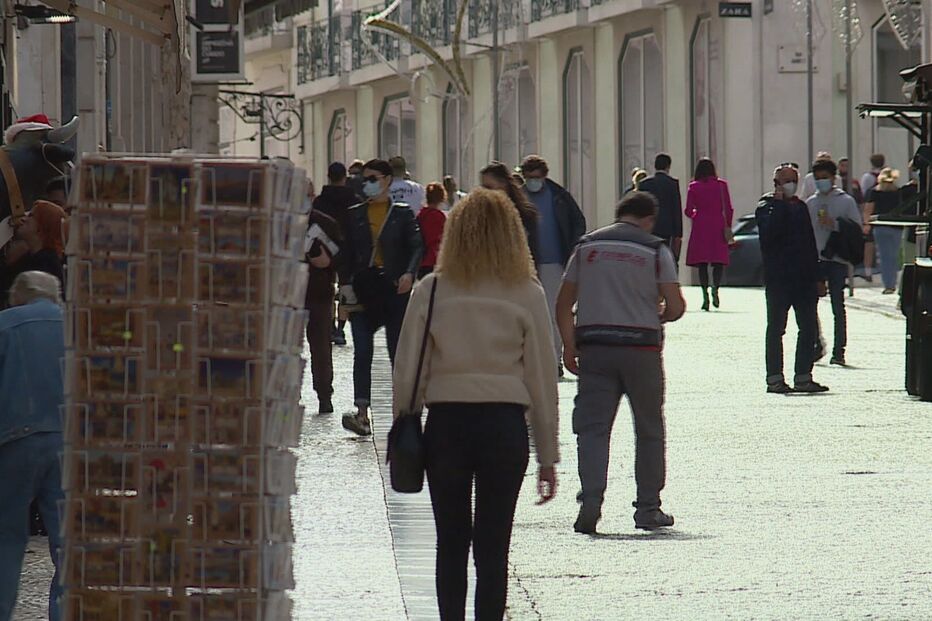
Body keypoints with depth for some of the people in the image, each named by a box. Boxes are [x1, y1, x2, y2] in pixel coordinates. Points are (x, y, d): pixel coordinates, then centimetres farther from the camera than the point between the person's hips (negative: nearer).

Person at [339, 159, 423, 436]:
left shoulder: (403, 214, 5)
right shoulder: (354, 215, 11)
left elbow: (416, 245, -3)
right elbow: (346, 253, 10)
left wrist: (409, 273, -20)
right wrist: (345, 283, -3)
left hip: (394, 288, -1)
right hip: (363, 288, 1)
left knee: (398, 351, 3)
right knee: (362, 353, -8)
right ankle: (362, 414, -12)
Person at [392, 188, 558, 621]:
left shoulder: (431, 291, 1)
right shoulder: (526, 294, 0)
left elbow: (407, 372, 2)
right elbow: (542, 377, 3)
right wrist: (547, 456, 9)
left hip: (445, 422, 1)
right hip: (505, 423, -1)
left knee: (451, 543, 12)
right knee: (493, 548, 3)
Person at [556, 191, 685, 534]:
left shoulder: (587, 246, 10)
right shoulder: (655, 250, 1)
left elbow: (564, 304, 7)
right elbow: (676, 306, -5)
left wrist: (569, 347, 11)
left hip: (594, 343, 2)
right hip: (640, 345, -2)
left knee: (593, 426, -1)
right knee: (649, 429, 11)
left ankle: (590, 500, -19)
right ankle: (648, 508, 14)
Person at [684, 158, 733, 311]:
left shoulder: (694, 187, 1)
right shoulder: (721, 185, 1)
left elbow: (688, 211, 1)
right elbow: (728, 209, -1)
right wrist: (728, 226, 9)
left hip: (700, 225, 0)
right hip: (718, 225, 0)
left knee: (702, 263, 3)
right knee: (719, 260, 3)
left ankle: (705, 294, -4)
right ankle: (715, 287, -21)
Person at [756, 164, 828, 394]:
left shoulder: (801, 207, 17)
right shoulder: (767, 207, -3)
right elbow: (769, 233, -22)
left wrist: (817, 277, 15)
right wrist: (779, 204, -19)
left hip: (803, 278, 6)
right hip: (778, 278, -6)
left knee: (809, 327, 4)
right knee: (776, 328, -1)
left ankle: (803, 377, 10)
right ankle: (775, 378, 3)